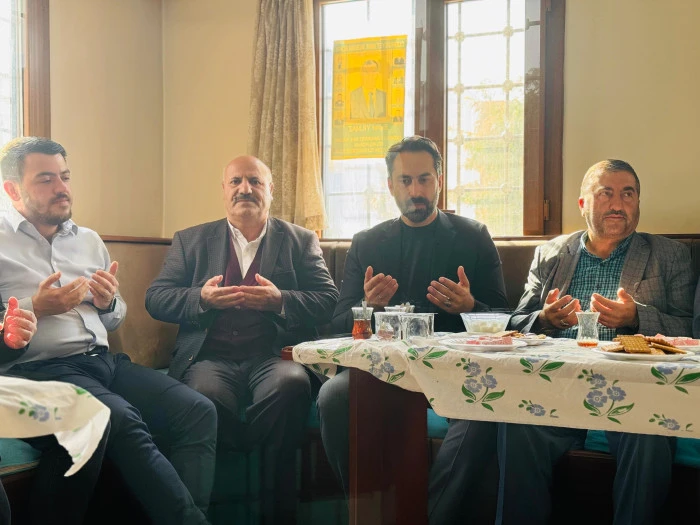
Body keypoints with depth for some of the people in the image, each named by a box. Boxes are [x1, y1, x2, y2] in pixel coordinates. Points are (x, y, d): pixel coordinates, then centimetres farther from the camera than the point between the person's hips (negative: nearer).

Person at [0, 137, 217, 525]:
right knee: (124, 420, -33)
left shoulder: (89, 241, 20)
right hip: (41, 369, -5)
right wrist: (34, 310, -13)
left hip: (104, 360, 6)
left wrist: (109, 304, 3)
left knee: (198, 411, -17)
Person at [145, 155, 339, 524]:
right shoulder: (190, 240, 19)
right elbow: (155, 299, 11)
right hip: (211, 359, 0)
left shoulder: (301, 241, 16)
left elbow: (329, 301, 6)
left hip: (274, 356, 0)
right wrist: (202, 298, -8)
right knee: (207, 397, -35)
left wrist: (279, 300, -12)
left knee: (291, 384, -35)